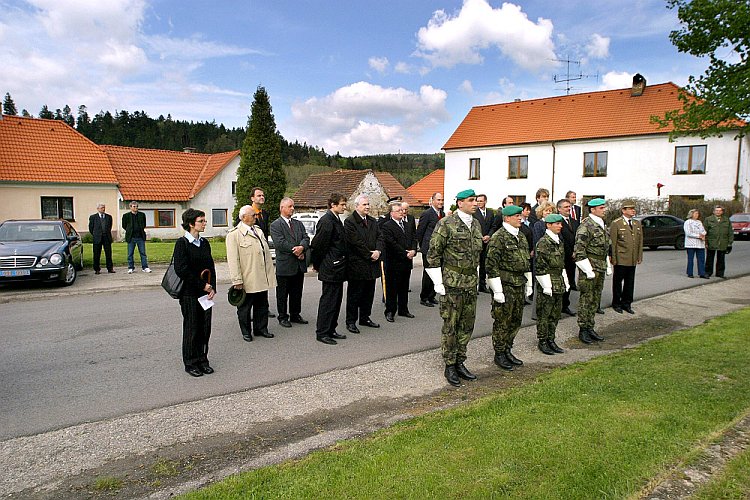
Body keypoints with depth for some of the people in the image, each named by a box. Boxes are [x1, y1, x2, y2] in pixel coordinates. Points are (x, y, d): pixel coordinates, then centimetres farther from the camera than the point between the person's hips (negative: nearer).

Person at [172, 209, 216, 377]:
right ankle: (190, 363, 18)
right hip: (190, 294, -5)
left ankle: (202, 360, 23)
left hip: (205, 292, 5)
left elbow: (211, 267, 10)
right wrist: (202, 285, -15)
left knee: (205, 327, 9)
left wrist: (212, 288, -2)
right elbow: (181, 269, -17)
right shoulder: (182, 243, -9)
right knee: (191, 328, 4)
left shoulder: (204, 243, 9)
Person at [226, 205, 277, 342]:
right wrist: (237, 280, -16)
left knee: (262, 305, 14)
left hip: (262, 278, 7)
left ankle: (261, 328, 28)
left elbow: (266, 252, 19)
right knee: (245, 307, 8)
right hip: (247, 281, -7)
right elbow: (233, 260, -14)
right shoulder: (234, 234, -10)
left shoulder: (258, 231, 14)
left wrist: (270, 273, 15)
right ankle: (246, 332, 21)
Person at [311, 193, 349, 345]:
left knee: (336, 300, 15)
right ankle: (322, 333, 7)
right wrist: (317, 265, -5)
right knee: (328, 301, -2)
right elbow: (318, 245, -16)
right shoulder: (326, 221, -17)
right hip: (330, 269, -10)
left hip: (338, 268, 10)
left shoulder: (337, 220, 14)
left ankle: (331, 330, 25)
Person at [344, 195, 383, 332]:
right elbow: (356, 242, -17)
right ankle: (351, 321, 10)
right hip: (357, 265, -7)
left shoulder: (373, 221, 14)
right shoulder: (349, 222, -11)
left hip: (371, 264, 7)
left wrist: (378, 251, -10)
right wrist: (369, 255, -15)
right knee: (354, 294, 1)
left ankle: (365, 318, 28)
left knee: (369, 293, 15)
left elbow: (379, 237, 9)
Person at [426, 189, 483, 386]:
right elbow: (433, 253, -10)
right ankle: (449, 366, 13)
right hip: (452, 283, -7)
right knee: (450, 326, 1)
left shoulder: (476, 224, 12)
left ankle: (460, 363, 24)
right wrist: (438, 282, -11)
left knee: (467, 325, 11)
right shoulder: (446, 224, -10)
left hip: (471, 283, 7)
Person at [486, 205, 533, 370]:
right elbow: (492, 265, -16)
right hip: (505, 285, -8)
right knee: (502, 321, 1)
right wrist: (497, 290, -18)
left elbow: (527, 261, 22)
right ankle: (499, 355, 14)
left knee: (516, 320, 14)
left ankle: (507, 351, 28)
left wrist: (529, 283, 18)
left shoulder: (521, 237, 14)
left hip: (519, 285, 8)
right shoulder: (499, 237, -12)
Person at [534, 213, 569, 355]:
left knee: (556, 313, 12)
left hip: (559, 283, 8)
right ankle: (542, 341, 11)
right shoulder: (543, 242, -13)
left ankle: (551, 339, 23)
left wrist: (565, 281, 17)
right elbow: (540, 266, -16)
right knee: (544, 313, 1)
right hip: (546, 283, -8)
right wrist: (546, 285, -17)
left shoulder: (559, 241, 13)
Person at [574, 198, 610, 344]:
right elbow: (579, 251, -19)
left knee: (595, 299, 13)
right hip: (589, 268, -9)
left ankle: (590, 327, 23)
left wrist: (608, 266, 18)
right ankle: (583, 330, 9)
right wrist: (588, 270, -19)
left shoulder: (602, 225, 14)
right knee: (586, 299, -1)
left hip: (601, 268, 9)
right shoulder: (586, 226, -15)